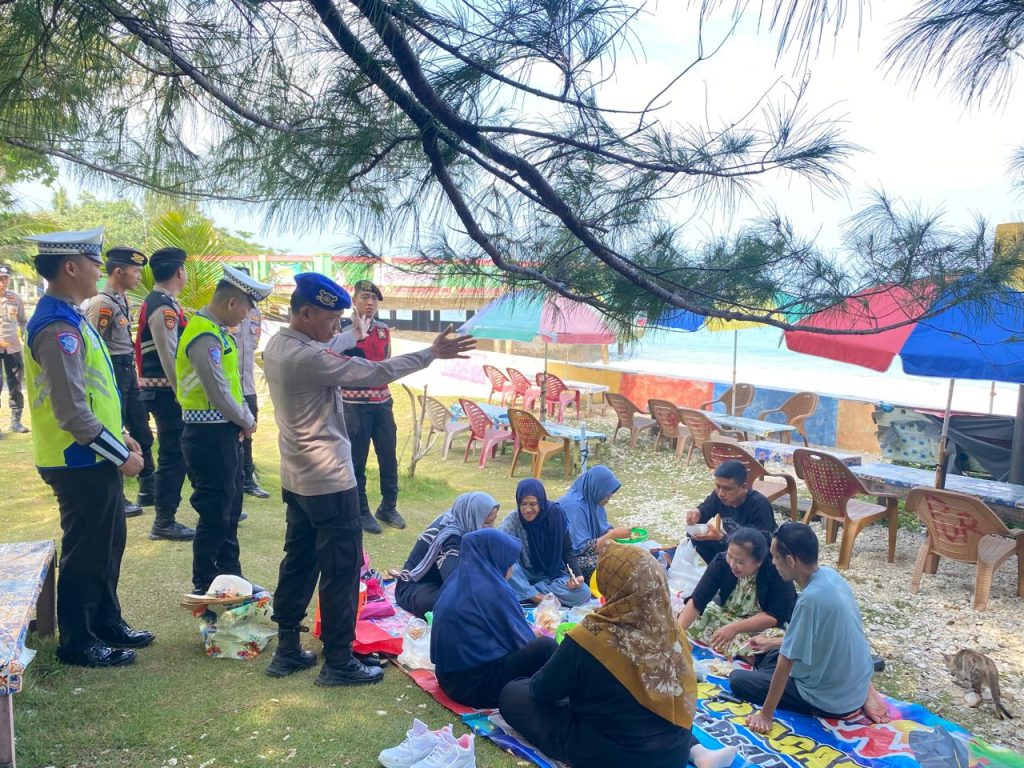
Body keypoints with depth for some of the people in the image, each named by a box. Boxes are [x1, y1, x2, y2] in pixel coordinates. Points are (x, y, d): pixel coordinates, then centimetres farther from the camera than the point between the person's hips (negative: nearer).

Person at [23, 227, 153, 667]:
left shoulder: (70, 318, 10)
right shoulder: (58, 329, -22)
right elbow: (72, 414, -26)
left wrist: (120, 435, 16)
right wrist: (122, 456, -17)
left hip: (95, 460, 10)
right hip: (80, 465, -10)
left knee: (108, 545, 20)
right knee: (84, 553, 5)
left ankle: (106, 623, 36)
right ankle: (77, 643, 22)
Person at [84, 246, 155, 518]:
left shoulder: (122, 301, 11)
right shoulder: (101, 303, -17)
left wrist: (133, 377, 18)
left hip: (128, 373, 10)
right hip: (112, 374, -9)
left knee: (142, 433, 15)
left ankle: (148, 490, 26)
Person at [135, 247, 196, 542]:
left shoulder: (157, 302, 14)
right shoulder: (164, 307, -17)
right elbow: (169, 356, -22)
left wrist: (181, 391, 21)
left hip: (160, 389, 10)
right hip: (166, 390, -10)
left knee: (172, 453, 17)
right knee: (173, 455, -3)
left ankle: (166, 514, 27)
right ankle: (164, 523, 6)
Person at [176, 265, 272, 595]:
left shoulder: (216, 331, 11)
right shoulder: (205, 336, -20)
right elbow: (219, 395, -23)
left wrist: (246, 419, 5)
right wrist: (247, 422, -7)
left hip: (224, 431, 10)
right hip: (209, 434, -10)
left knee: (230, 509, 18)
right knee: (214, 513, 1)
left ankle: (230, 577, 31)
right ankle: (204, 587, 16)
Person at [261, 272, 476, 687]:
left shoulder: (277, 346, 4)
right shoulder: (308, 357, -24)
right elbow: (375, 373, -24)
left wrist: (354, 335, 36)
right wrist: (432, 353, -17)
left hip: (296, 479, 10)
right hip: (330, 482, -10)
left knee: (299, 562, 18)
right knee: (341, 571, 1)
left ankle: (287, 650, 28)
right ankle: (338, 662, 12)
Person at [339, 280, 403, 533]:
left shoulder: (384, 330, 10)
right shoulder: (343, 328, -6)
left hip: (382, 401, 5)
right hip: (354, 403, -5)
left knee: (388, 455, 10)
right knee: (357, 460, 4)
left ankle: (388, 507, 26)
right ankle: (361, 512, 16)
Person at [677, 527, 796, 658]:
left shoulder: (777, 571, -28)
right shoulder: (721, 561, -19)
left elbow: (776, 616, -26)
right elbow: (696, 602, -19)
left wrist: (735, 628, -34)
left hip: (765, 626, -4)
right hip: (726, 614, 4)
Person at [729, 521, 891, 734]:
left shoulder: (810, 599, -32)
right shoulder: (829, 575, -5)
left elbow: (786, 662, -24)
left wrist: (766, 714, -14)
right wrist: (771, 642, 21)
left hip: (832, 700, -8)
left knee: (738, 679, 1)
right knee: (769, 655, 25)